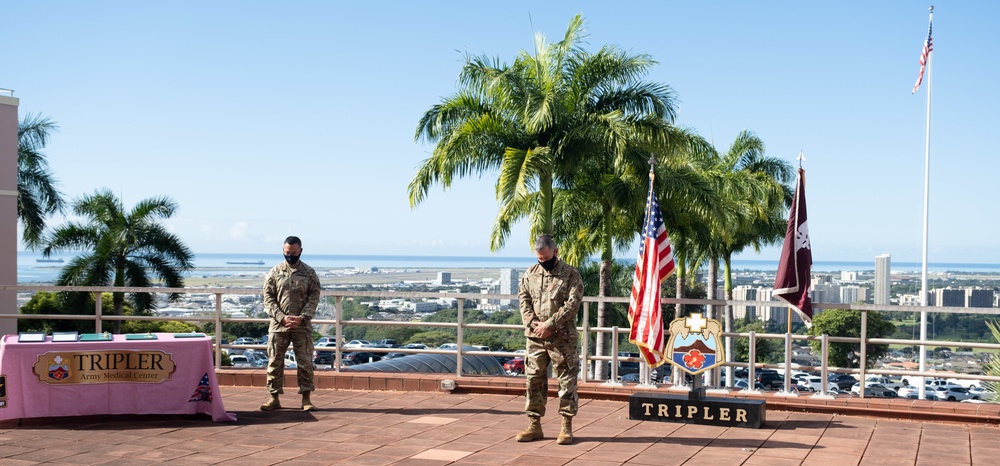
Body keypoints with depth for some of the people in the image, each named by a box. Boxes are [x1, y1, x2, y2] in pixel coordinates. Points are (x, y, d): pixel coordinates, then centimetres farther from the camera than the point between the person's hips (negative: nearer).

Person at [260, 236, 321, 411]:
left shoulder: (310, 273, 2)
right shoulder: (274, 272, 3)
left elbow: (314, 298, -2)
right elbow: (268, 298, 0)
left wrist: (301, 318, -15)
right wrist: (282, 317, -13)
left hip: (302, 325, -1)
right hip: (278, 325, 1)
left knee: (305, 362, 1)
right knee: (275, 362, 4)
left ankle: (306, 398, 9)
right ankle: (274, 398, 13)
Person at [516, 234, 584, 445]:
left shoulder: (571, 274, -5)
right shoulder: (530, 274, 8)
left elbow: (572, 304, -13)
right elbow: (523, 299, 5)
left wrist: (549, 325, -17)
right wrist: (533, 323, -10)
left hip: (563, 338, -4)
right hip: (535, 338, 4)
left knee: (567, 381, 1)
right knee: (534, 380, 7)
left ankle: (567, 427, 9)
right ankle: (534, 425, 16)